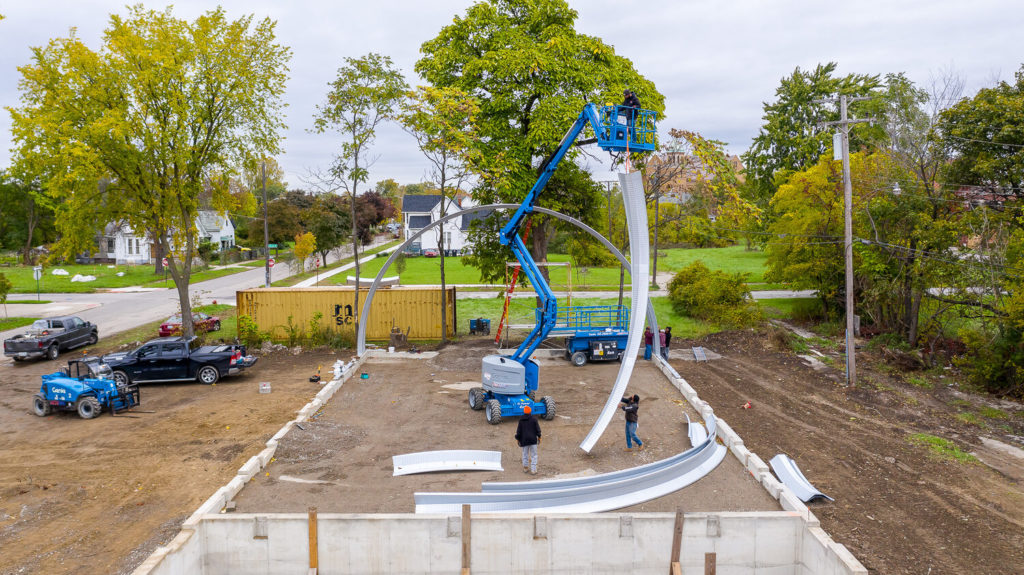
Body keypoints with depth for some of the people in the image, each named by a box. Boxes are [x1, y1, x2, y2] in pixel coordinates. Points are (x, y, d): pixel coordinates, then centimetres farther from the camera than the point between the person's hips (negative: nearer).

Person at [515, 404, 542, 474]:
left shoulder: (521, 420, -3)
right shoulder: (534, 419, -8)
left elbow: (519, 430, 0)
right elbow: (537, 429, -4)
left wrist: (518, 439, 11)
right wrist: (539, 437, 9)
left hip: (524, 440, 2)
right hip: (533, 439, -2)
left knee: (525, 454, 17)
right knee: (533, 455, 6)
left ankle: (525, 468, 25)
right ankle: (533, 470, 3)